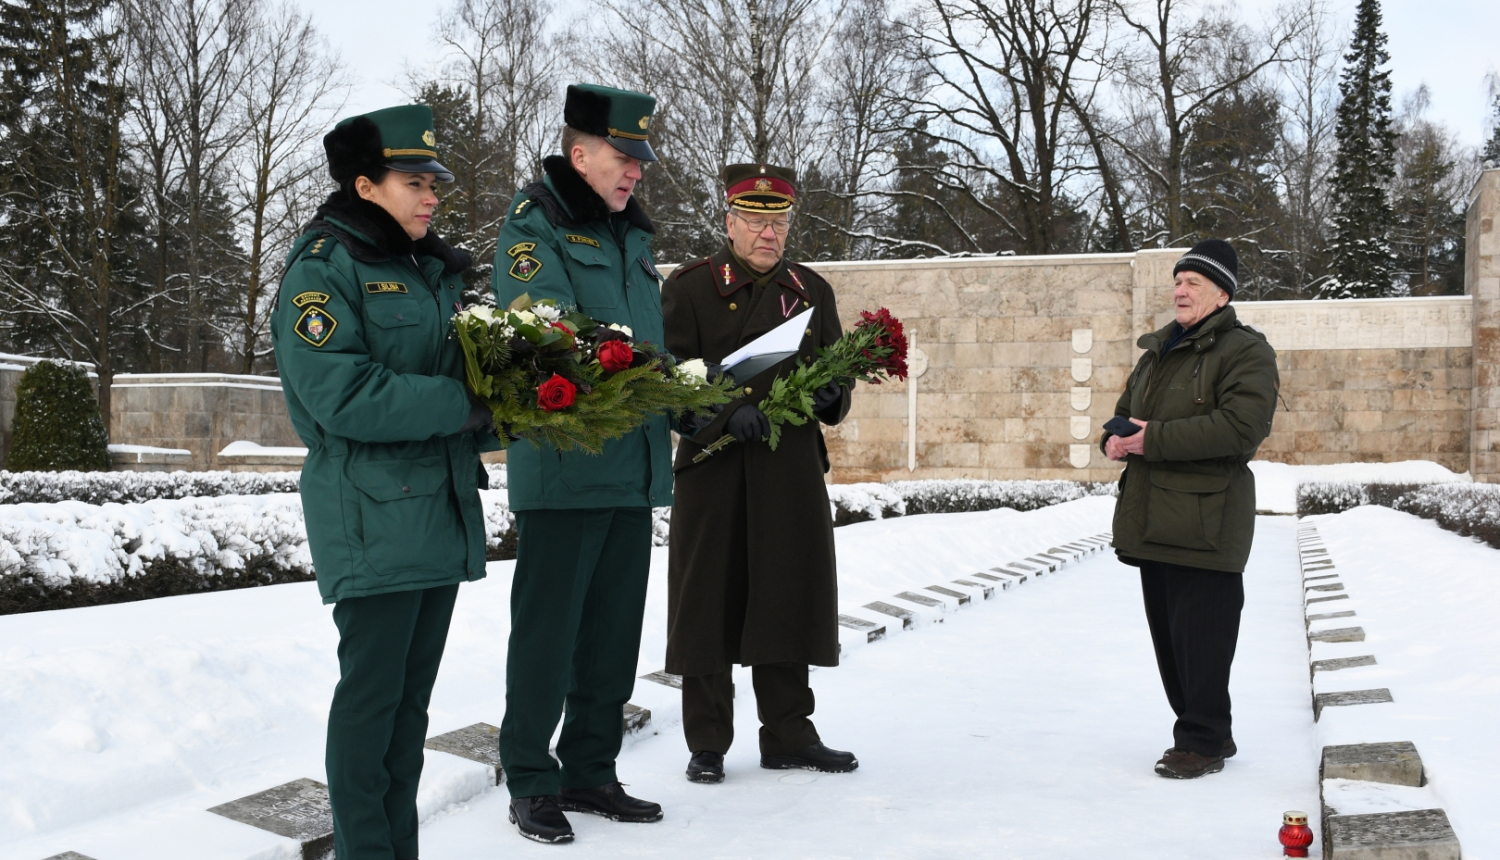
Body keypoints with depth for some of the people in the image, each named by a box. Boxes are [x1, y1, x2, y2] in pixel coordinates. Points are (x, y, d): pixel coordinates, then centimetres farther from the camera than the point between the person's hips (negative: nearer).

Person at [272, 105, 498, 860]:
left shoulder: (431, 271, 17)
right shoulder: (324, 268, -7)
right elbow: (341, 396, -19)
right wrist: (460, 405, -18)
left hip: (443, 508, 8)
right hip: (373, 514, -8)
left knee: (412, 693, 12)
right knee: (372, 692, -2)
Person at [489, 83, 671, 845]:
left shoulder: (632, 236, 17)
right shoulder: (534, 229, -7)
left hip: (635, 469, 8)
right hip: (563, 470, -7)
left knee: (613, 635, 14)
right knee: (547, 632, 2)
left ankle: (590, 771, 27)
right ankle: (530, 781, 16)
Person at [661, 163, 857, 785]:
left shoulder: (810, 290, 15)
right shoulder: (689, 287, 3)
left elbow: (836, 372, 18)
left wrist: (831, 395, -5)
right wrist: (728, 411, -20)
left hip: (792, 470, 4)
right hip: (714, 468, -3)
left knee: (789, 598, 7)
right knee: (711, 602, 0)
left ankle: (788, 734, 20)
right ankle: (707, 742, 12)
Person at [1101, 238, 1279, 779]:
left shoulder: (1245, 353, -7)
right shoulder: (1157, 352, 20)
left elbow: (1241, 427, -21)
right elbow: (1126, 411, 29)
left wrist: (1155, 438, -22)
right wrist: (1115, 439, 3)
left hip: (1204, 521, -9)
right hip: (1152, 518, 9)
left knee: (1200, 636, -5)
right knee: (1167, 633, 14)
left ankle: (1204, 742, 8)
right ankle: (1207, 732, 26)